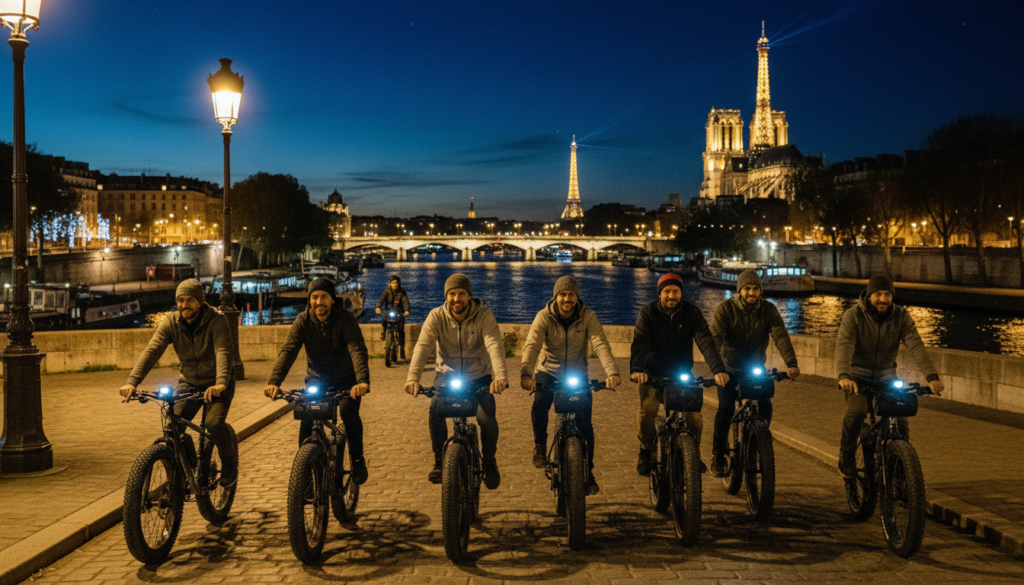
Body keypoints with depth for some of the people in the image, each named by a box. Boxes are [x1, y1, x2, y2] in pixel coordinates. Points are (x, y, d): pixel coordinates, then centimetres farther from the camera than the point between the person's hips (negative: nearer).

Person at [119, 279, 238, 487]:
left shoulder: (216, 321, -19)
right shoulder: (171, 323, -9)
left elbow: (224, 352, -33)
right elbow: (151, 351, -20)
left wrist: (220, 383, -51)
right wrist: (132, 381, -34)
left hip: (217, 384, -3)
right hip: (188, 382, 4)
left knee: (214, 423, -28)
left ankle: (230, 463, 1)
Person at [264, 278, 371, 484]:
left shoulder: (345, 319, -18)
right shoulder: (303, 321, -11)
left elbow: (357, 350, -31)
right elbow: (287, 351, -22)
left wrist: (363, 381, -49)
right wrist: (274, 382, -39)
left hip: (345, 378, -2)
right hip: (316, 378, 2)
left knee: (349, 412, -25)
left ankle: (357, 459, -2)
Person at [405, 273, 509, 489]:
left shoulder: (484, 316, -16)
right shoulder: (437, 317, -13)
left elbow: (494, 345, -30)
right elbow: (423, 346, -27)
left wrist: (501, 376, -49)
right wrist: (413, 376, -44)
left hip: (479, 376, -1)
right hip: (447, 374, 1)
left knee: (487, 418, -20)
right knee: (435, 411, -25)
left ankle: (489, 463, 9)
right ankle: (439, 461, -3)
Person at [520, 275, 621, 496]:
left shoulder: (587, 317, -14)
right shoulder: (544, 317, -16)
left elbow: (601, 345, -26)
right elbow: (531, 346, -28)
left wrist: (612, 372, -43)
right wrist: (526, 374, -47)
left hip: (578, 374, 1)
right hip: (549, 372, -1)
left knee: (585, 423, -8)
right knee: (539, 407, -30)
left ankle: (587, 472, 10)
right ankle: (540, 445, -2)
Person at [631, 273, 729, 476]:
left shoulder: (692, 313, -6)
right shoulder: (648, 313, -8)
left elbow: (706, 342, -18)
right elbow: (639, 342, -23)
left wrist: (718, 369, -35)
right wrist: (636, 369, -42)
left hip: (682, 373, 1)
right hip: (653, 374, -1)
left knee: (695, 417, -15)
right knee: (647, 408, -26)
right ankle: (646, 453, -1)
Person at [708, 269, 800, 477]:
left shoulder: (768, 310, -6)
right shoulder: (726, 308, -13)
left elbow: (781, 336, -18)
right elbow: (715, 337, -23)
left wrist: (791, 363, -34)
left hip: (756, 367, 2)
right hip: (730, 368, -2)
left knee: (765, 406, -14)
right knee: (726, 408, -15)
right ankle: (718, 456, 0)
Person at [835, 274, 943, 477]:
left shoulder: (901, 316, -7)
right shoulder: (853, 315, -15)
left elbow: (916, 346, -18)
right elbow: (844, 346, -29)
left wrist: (932, 376, -34)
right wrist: (843, 376, -47)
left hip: (886, 377, 3)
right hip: (858, 376, -3)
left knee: (901, 423, -13)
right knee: (856, 412, -29)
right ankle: (846, 456, -6)